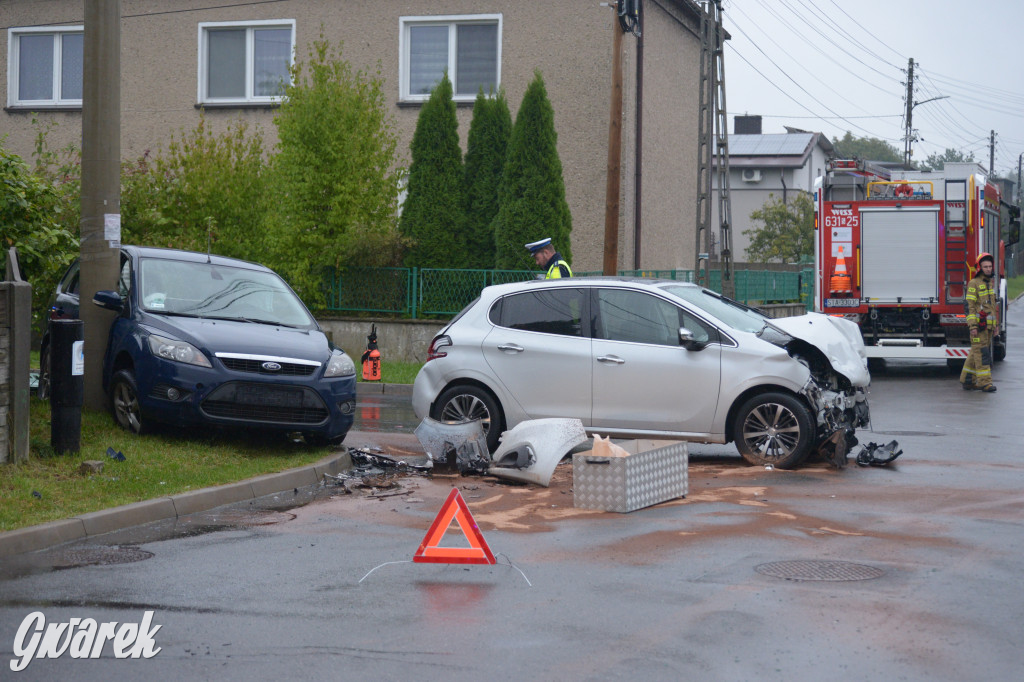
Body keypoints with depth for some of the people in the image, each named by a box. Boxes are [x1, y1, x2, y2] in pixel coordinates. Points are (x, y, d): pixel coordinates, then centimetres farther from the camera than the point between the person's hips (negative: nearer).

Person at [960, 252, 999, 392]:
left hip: (989, 325, 8)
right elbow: (970, 306, -12)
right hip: (979, 325, -8)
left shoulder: (991, 284, 17)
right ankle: (985, 382, -10)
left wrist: (996, 325, 20)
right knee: (981, 352, -9)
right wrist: (972, 326, -18)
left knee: (975, 353, 11)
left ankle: (967, 381, 17)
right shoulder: (974, 284, -7)